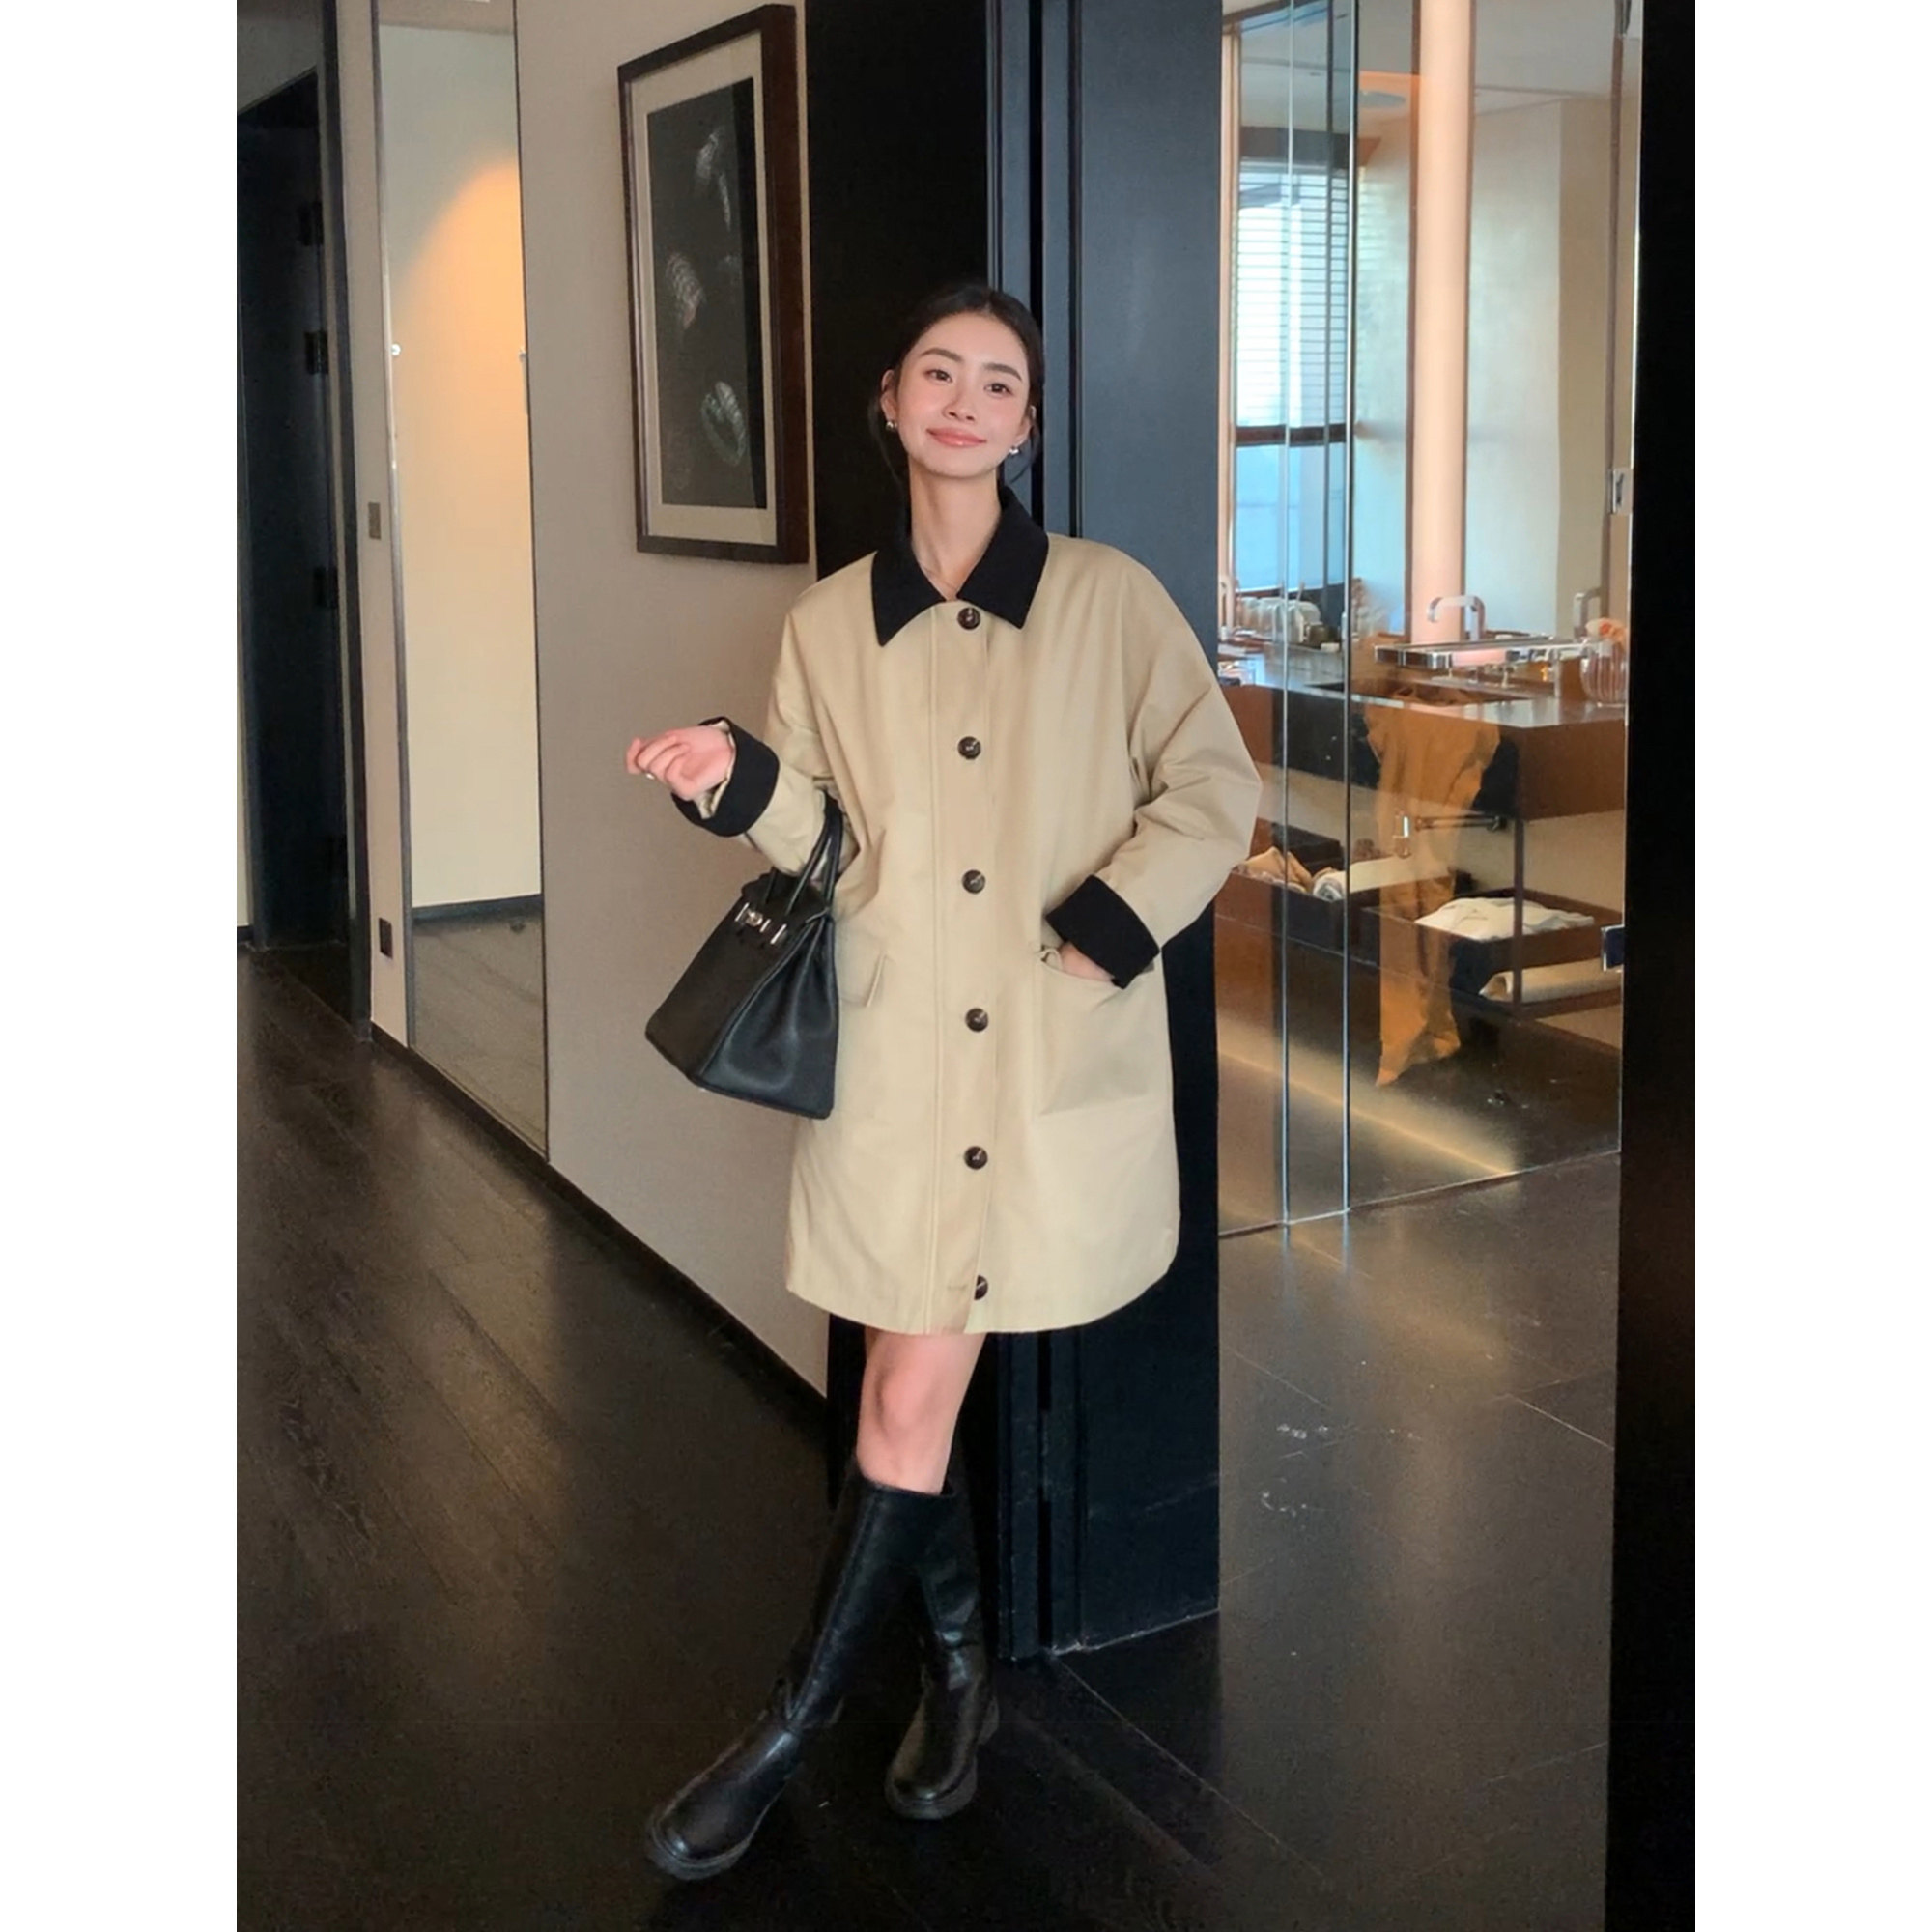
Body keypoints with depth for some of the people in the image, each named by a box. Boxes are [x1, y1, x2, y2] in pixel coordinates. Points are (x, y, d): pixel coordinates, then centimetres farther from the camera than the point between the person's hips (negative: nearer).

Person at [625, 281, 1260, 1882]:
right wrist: (739, 779, -10)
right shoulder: (832, 622, 7)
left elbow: (1214, 788, 1)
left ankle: (793, 1733, 18)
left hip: (1057, 1065, -2)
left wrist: (1108, 923, -11)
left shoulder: (1112, 599, 0)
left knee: (910, 1399, 2)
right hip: (898, 1065, 2)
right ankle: (957, 1672, 32)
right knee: (916, 1395, 7)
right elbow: (831, 842, 8)